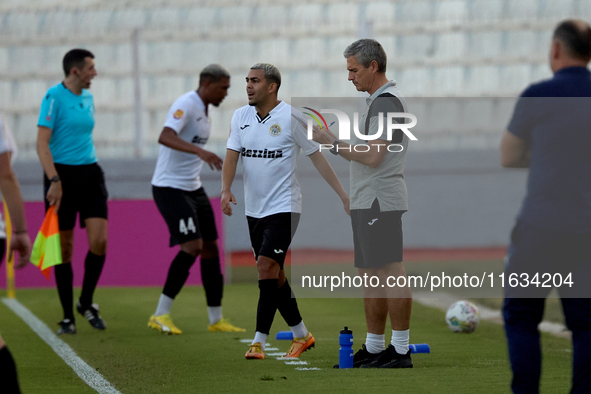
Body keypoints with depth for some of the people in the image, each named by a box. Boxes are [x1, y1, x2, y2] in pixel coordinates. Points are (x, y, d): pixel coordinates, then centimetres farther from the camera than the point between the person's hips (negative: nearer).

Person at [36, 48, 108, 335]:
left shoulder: (87, 97, 13)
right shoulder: (54, 97, -10)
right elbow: (42, 144, -15)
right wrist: (54, 180, -22)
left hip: (90, 173, 6)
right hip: (62, 174, -6)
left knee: (99, 240, -8)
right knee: (64, 248, 0)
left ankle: (86, 302, 11)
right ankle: (68, 316, 9)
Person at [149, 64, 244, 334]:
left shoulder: (203, 112, 14)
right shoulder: (186, 105, -16)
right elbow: (165, 137, -33)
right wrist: (200, 151, -45)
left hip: (193, 188, 10)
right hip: (170, 188, -10)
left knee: (210, 248, 8)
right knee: (192, 246, -18)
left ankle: (216, 320, 16)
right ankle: (160, 316, -11)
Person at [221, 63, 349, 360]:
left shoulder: (291, 117, -9)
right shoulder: (240, 117, 5)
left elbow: (316, 156, -2)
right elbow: (231, 156, -2)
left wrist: (343, 195, 0)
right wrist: (226, 189, -20)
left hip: (284, 207, -6)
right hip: (254, 209, 6)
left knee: (267, 266, -18)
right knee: (273, 275, 10)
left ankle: (259, 341, -16)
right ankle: (301, 334, 24)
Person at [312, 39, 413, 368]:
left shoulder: (386, 101, -14)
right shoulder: (380, 100, 19)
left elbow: (373, 156, -20)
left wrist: (332, 143, -12)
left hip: (379, 202, -11)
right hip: (368, 203, 11)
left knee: (390, 273, -10)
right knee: (372, 277, 13)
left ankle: (401, 350, -10)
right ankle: (374, 348, 18)